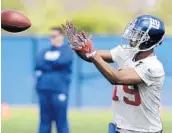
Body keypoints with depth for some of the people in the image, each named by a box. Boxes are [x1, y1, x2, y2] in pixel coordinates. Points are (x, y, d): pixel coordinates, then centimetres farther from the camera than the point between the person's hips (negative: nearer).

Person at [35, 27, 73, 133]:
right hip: (43, 90, 5)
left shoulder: (67, 50, 5)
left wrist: (47, 62, 0)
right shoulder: (45, 51, 19)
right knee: (44, 121, 7)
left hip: (59, 90, -5)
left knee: (61, 122, -4)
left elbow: (62, 61, -13)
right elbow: (38, 64, 3)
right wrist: (53, 62, -8)